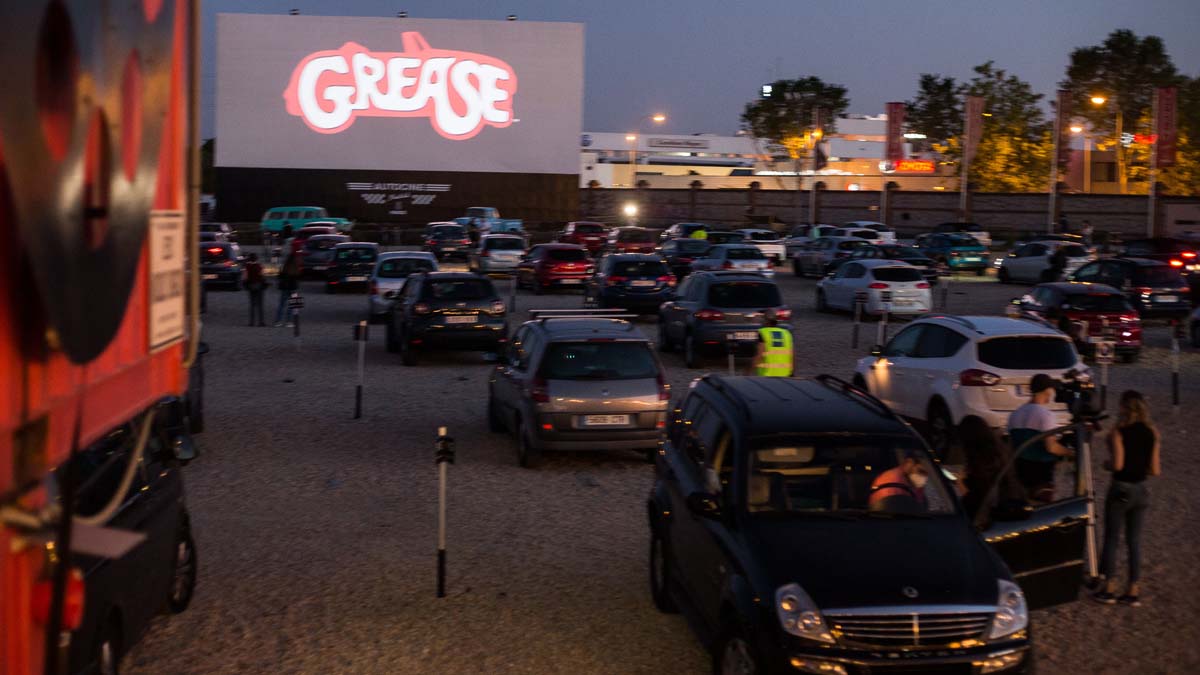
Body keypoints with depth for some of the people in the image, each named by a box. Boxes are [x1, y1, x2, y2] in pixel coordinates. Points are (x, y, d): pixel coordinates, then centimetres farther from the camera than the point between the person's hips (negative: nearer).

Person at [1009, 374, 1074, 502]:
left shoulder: (1015, 415, 7)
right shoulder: (1045, 414, -14)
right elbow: (1051, 447, -21)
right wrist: (1071, 452, -8)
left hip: (1021, 471, 7)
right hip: (1041, 474, -7)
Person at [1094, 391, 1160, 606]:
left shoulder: (1118, 432, -14)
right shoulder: (1152, 433, 0)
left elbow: (1117, 464, -21)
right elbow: (1155, 470, 0)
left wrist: (1105, 464, 0)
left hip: (1120, 489, -5)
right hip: (1140, 490, 5)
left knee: (1111, 539, 7)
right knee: (1134, 541, 11)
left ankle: (1109, 588, 10)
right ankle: (1133, 591, 13)